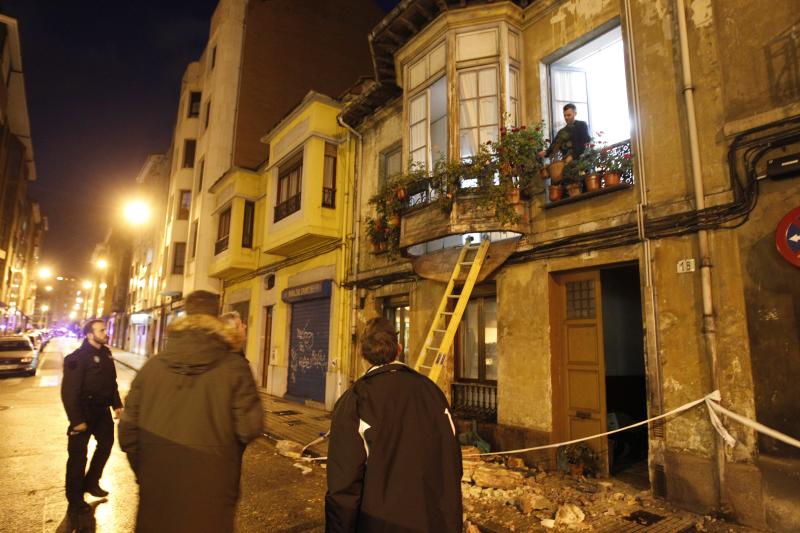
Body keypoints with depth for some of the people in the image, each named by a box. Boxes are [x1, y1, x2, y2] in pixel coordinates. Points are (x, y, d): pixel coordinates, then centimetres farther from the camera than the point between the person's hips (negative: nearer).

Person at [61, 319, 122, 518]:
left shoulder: (106, 353, 4)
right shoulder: (77, 358, -20)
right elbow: (69, 391, -22)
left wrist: (116, 404, 10)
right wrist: (76, 420, -23)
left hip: (102, 409, 8)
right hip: (84, 411, -8)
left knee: (106, 442, 20)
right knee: (78, 455, 3)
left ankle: (91, 483, 39)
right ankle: (75, 500, 17)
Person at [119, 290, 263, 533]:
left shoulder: (153, 365, -3)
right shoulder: (234, 367, -13)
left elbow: (128, 430, 1)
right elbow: (249, 429, -16)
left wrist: (144, 473, 16)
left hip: (157, 489, 3)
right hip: (209, 494, -3)